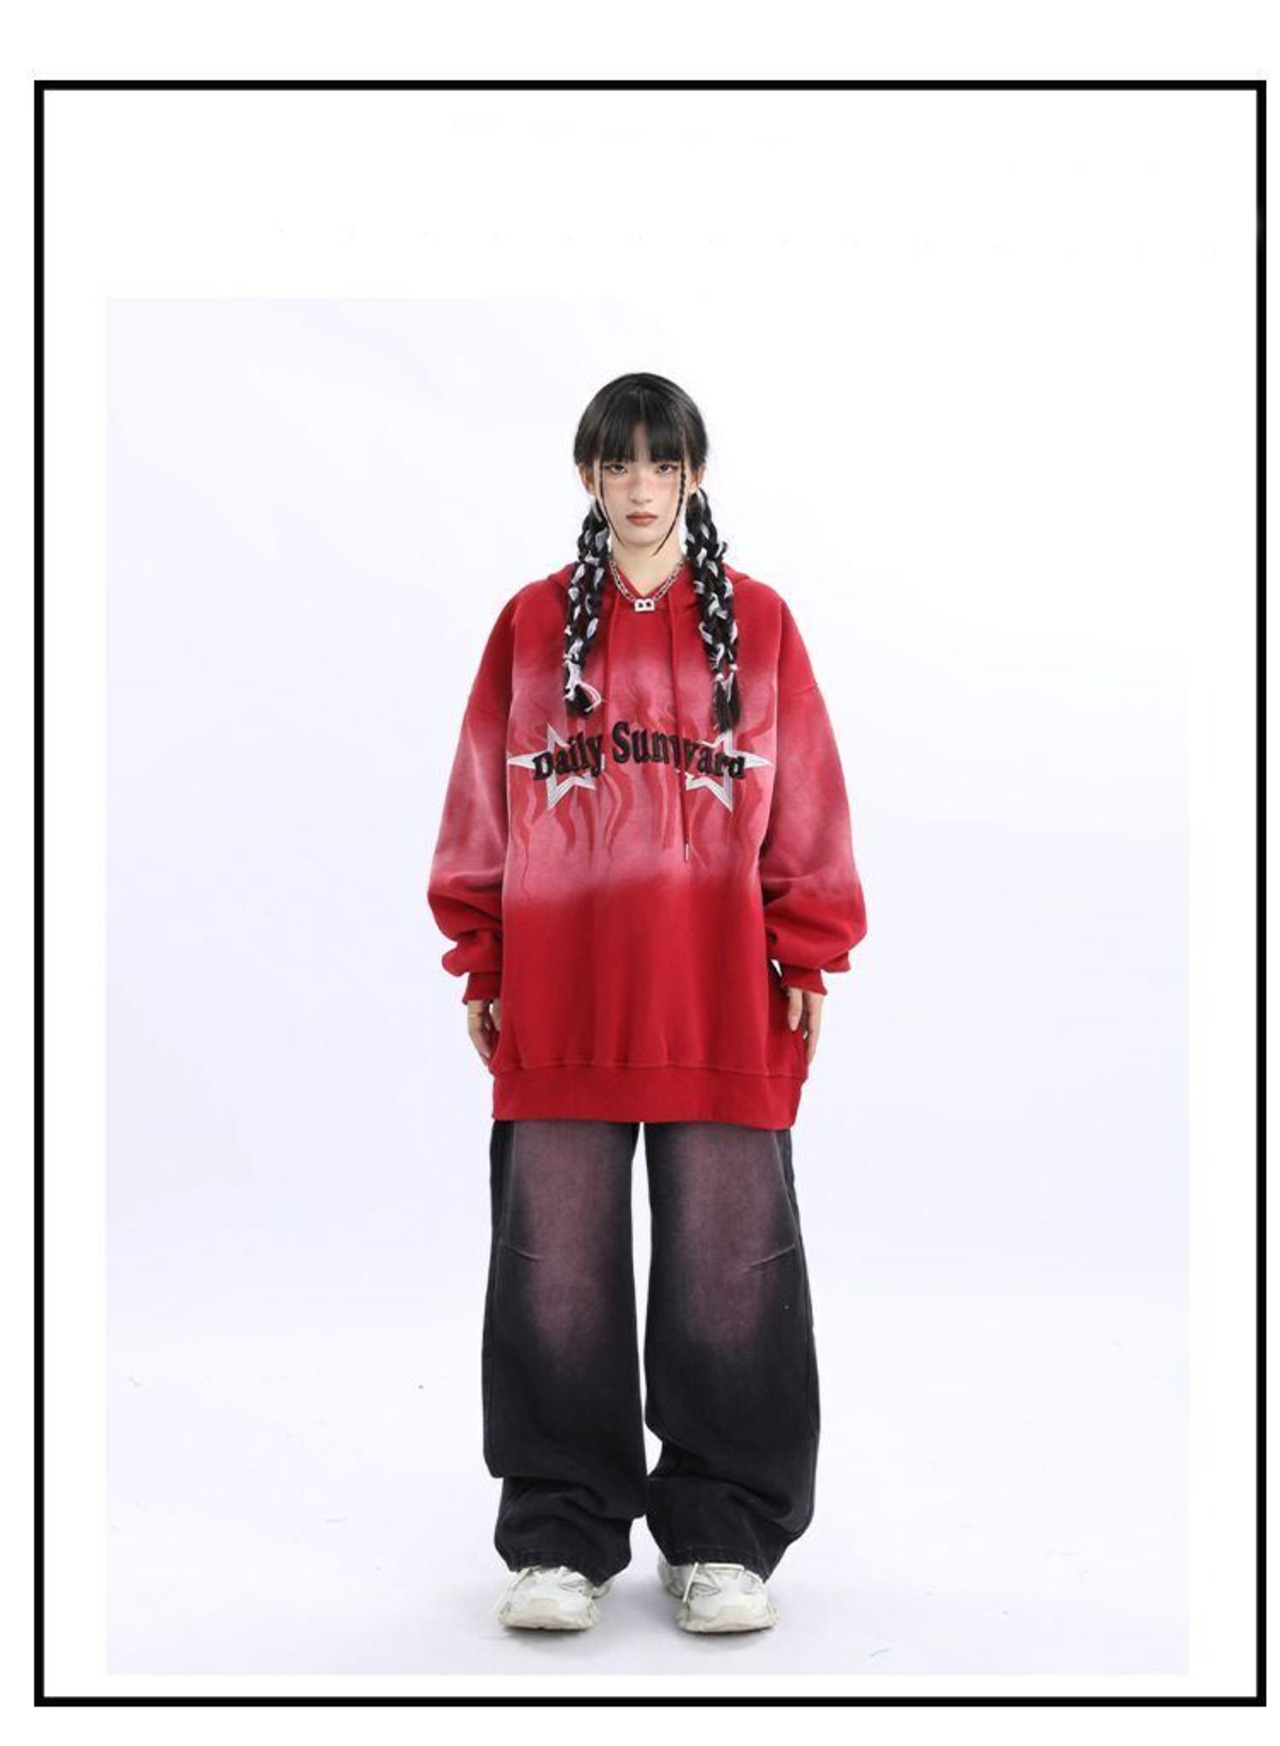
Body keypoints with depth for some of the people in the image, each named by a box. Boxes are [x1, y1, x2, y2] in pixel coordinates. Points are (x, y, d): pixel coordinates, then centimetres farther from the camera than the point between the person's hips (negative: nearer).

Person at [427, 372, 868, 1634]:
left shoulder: (756, 620, 7)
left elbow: (806, 799, 7)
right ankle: (559, 1538, 17)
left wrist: (806, 959, 2)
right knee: (555, 1270, 4)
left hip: (723, 1002, 0)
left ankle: (721, 1539, 17)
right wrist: (481, 962, 5)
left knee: (728, 1264, 4)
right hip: (556, 995, 1)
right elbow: (483, 802, 9)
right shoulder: (532, 622, 8)